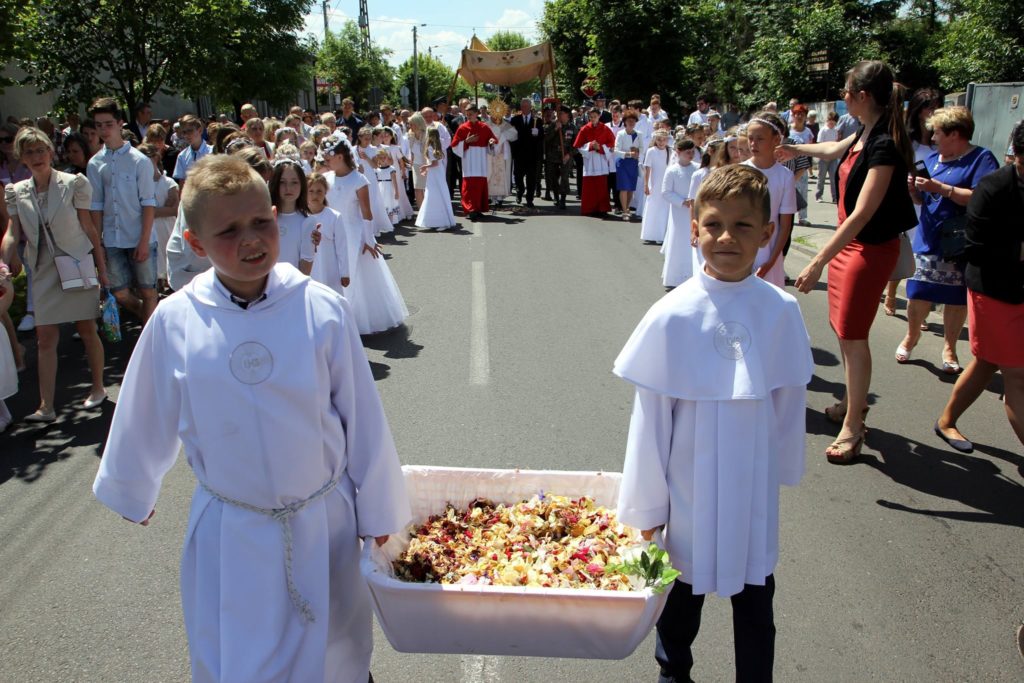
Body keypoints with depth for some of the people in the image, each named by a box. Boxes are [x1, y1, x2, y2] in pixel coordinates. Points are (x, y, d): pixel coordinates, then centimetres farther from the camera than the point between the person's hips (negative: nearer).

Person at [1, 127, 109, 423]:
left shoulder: (74, 184, -5)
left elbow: (88, 227, -2)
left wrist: (101, 268, -1)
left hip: (77, 265, -3)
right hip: (43, 271, 3)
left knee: (87, 331, 6)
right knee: (45, 338, 2)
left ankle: (98, 388, 26)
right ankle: (46, 407, 6)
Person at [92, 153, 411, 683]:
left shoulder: (321, 309, -15)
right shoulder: (175, 322, -11)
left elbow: (362, 415, -7)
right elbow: (145, 420, 5)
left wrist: (378, 510, 1)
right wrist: (131, 493, 20)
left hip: (323, 521, 0)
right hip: (230, 533, 1)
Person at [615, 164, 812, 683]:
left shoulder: (781, 311, -10)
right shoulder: (672, 315, -16)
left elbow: (789, 402, 2)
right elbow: (650, 415, -10)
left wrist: (783, 470, 11)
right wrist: (645, 504, -5)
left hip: (754, 489, 1)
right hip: (689, 489, -1)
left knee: (754, 594, 16)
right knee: (683, 589, 19)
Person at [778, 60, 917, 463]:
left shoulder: (885, 146, -25)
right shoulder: (864, 134, 3)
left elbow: (861, 215, -30)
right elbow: (834, 150, 28)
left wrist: (818, 262, -32)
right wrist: (795, 150, 43)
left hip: (871, 248, -9)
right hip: (849, 242, 9)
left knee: (853, 335, -4)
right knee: (843, 328, 16)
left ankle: (852, 427, 7)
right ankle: (854, 402, 33)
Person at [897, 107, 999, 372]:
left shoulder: (981, 158, -8)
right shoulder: (933, 158, 12)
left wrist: (939, 188, -23)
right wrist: (913, 188, -3)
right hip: (927, 239, 4)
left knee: (956, 299, 6)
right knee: (918, 294, 3)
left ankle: (949, 348, 23)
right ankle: (912, 335, 28)